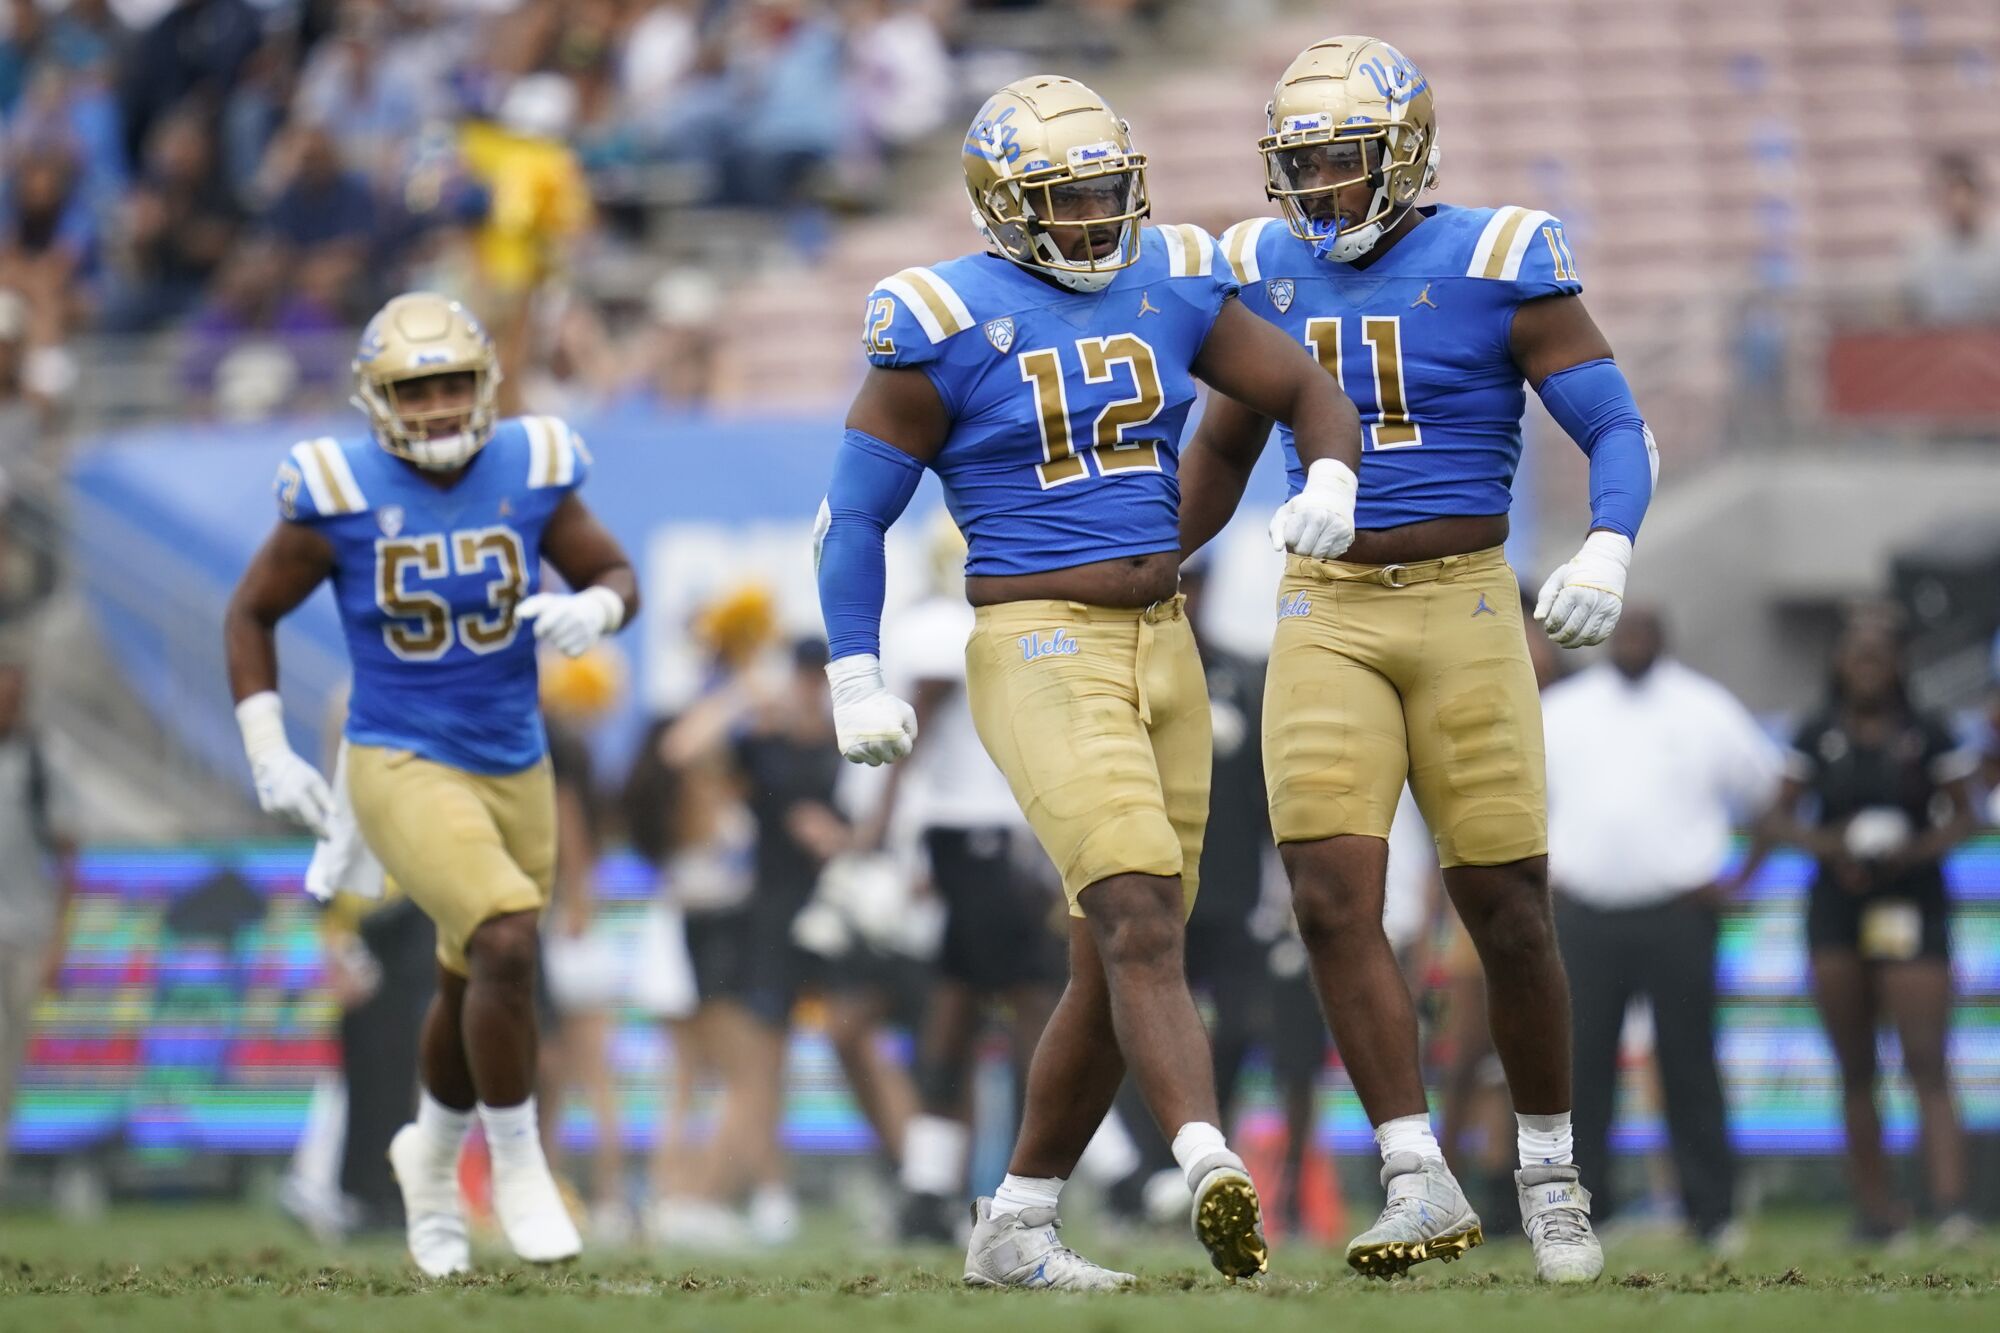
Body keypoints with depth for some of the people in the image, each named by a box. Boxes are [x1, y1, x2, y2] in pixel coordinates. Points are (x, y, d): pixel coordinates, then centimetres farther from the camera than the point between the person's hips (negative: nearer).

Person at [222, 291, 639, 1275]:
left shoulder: (528, 474, -4)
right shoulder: (342, 497, -12)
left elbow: (617, 578, 7)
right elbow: (251, 612, 1)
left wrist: (592, 610, -17)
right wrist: (269, 755, -4)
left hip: (515, 771, 4)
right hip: (404, 769, -4)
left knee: (474, 986, 18)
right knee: (506, 943, -24)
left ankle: (433, 1157, 46)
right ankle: (516, 1162, -6)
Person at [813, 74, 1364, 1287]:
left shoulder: (1169, 287, 7)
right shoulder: (947, 325, -7)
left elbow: (1309, 394, 13)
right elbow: (855, 514, -4)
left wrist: (1331, 480, -9)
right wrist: (856, 679, -11)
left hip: (1164, 648, 7)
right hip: (1040, 651, -6)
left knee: (1119, 961, 9)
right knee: (1141, 923, -23)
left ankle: (1016, 1227, 20)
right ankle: (1214, 1174, -37)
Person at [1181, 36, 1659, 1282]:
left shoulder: (1496, 266, -7)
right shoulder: (1270, 274, 7)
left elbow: (1622, 433, -8)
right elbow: (1224, 451, 22)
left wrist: (1609, 548, -27)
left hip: (1464, 608, -3)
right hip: (1326, 620, 3)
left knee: (1508, 911, 1)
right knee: (1334, 899, -13)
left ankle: (1551, 1171, 20)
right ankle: (1423, 1184, -12)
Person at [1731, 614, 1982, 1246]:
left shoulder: (1928, 735, 2)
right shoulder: (1818, 736, 8)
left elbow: (1964, 815, 6)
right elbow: (1778, 815, 11)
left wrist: (1917, 849, -13)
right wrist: (1824, 843, -9)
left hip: (1912, 904, -3)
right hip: (1836, 909, 3)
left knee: (1927, 1062, -15)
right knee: (1855, 1070, 4)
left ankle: (1951, 1205, -25)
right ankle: (1875, 1206, 9)